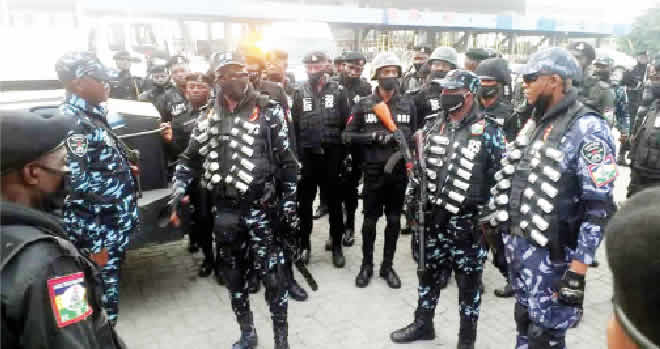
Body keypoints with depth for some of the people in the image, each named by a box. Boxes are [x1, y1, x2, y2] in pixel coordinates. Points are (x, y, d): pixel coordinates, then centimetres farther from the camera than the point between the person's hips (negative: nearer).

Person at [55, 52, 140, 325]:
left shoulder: (91, 115, 10)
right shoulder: (71, 121, -20)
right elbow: (75, 187, -24)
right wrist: (94, 243, -22)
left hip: (114, 229, 10)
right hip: (100, 235, -10)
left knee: (107, 295, 22)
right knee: (102, 305, 3)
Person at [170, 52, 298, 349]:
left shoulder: (268, 111, -2)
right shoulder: (210, 117, 11)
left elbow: (287, 160, -4)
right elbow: (190, 159, 16)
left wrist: (289, 204, -7)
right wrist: (178, 193, 3)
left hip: (260, 210, -5)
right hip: (224, 212, 5)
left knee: (273, 277, -1)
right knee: (233, 277, 15)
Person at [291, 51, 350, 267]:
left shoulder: (337, 91, 2)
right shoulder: (300, 93, 5)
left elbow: (346, 124, -1)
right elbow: (293, 126, 1)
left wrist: (343, 153, -7)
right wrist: (295, 154, -6)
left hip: (331, 155, -1)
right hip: (307, 156, 1)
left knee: (334, 202, 8)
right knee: (305, 201, 10)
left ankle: (337, 245, 20)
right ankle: (305, 243, 24)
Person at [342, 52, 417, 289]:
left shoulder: (408, 105, 5)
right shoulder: (364, 105, -1)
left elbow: (415, 134, 15)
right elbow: (347, 136, -3)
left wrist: (407, 142, -4)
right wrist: (373, 137, -16)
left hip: (398, 172, 2)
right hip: (374, 172, -2)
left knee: (394, 221, 10)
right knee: (370, 220, 8)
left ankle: (388, 266, 26)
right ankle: (366, 265, 25)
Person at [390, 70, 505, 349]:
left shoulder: (489, 131, -9)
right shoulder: (435, 126, 7)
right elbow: (422, 164, 16)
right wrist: (413, 193, 9)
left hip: (468, 220, -5)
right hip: (435, 216, 5)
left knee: (468, 279, 9)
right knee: (429, 272, 17)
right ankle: (423, 324, 36)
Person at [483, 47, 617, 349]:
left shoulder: (587, 130, -15)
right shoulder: (535, 121, 9)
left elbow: (598, 208, -19)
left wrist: (578, 269, -21)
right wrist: (493, 220, 16)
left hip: (549, 253, -7)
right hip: (515, 240, 7)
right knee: (525, 321, 22)